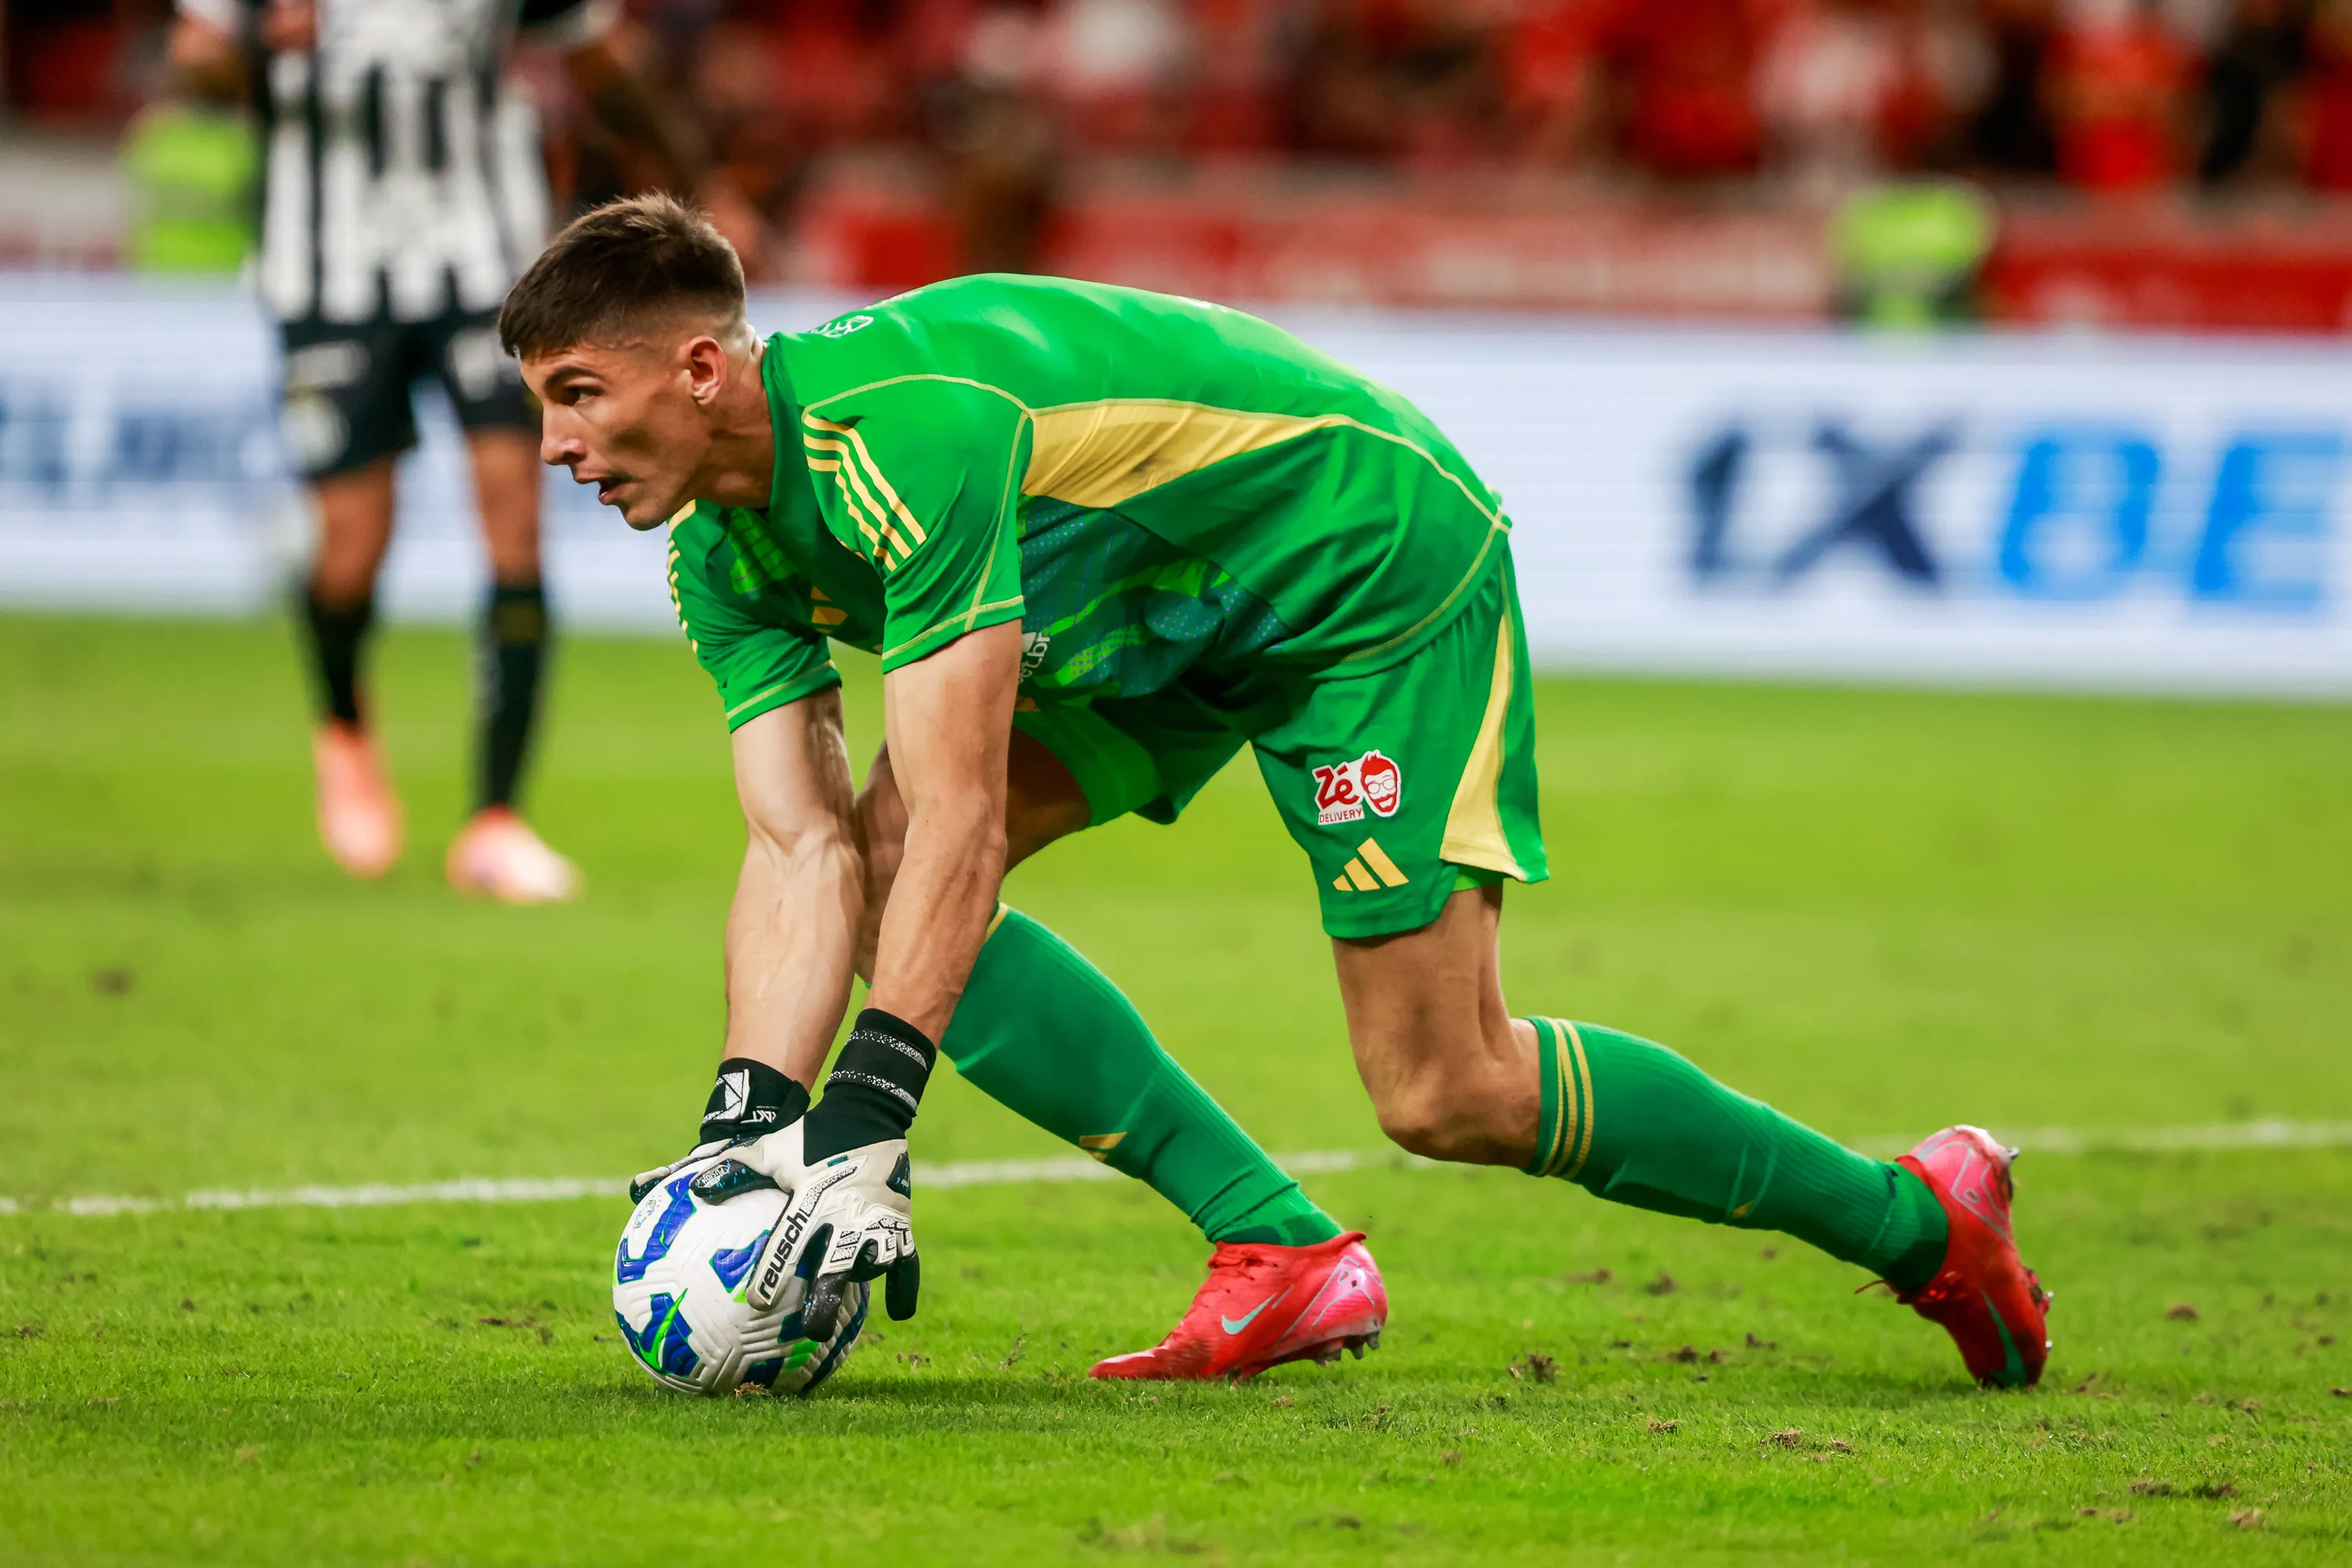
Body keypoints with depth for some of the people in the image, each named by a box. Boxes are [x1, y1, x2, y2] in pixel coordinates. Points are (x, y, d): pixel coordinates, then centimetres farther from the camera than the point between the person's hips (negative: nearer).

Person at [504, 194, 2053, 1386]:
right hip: (1171, 620, 9)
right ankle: (1281, 1254, -8)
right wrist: (750, 1121, -24)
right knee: (882, 869, -9)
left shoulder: (900, 427, -34)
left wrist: (863, 1127, -40)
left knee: (1444, 1093, -11)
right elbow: (803, 846, -10)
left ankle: (1914, 1218, 6)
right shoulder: (722, 549, -6)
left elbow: (963, 816, -37)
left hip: (1380, 559, -9)